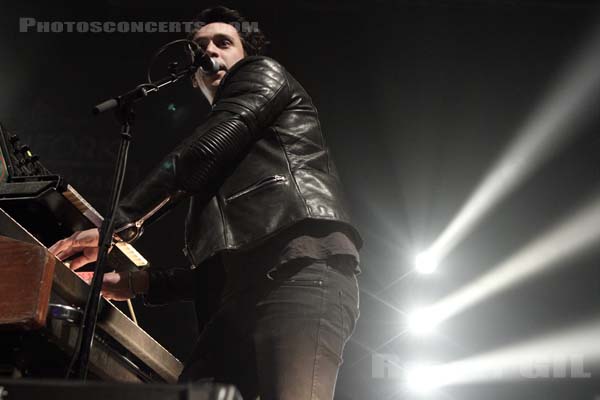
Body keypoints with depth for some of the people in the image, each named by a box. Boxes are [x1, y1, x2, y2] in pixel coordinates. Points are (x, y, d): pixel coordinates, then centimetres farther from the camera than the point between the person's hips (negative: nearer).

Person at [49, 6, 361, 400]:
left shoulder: (264, 74, 22)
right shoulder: (223, 163, 42)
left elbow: (206, 152, 3)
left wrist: (120, 225, 3)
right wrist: (139, 282, 27)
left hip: (299, 264, -8)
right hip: (239, 296, 8)